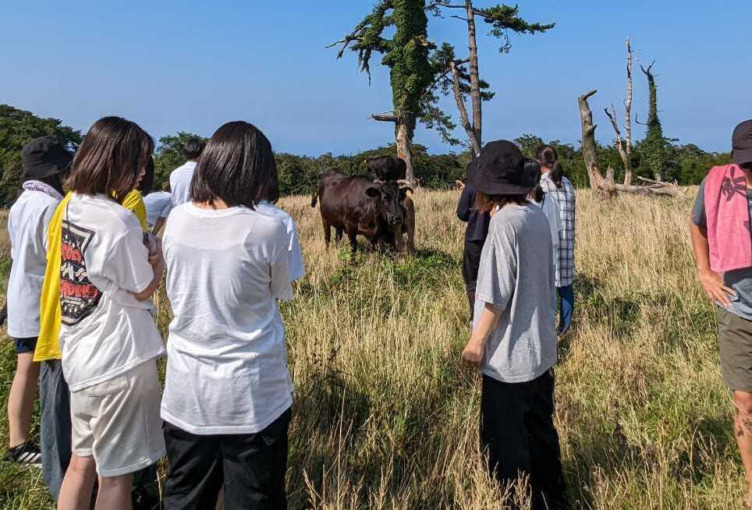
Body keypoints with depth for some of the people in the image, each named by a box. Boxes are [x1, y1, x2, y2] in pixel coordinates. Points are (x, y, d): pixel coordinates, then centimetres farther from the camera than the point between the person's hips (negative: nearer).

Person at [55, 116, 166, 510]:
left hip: (79, 356, 8)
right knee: (116, 475, 8)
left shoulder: (72, 207, 3)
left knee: (82, 461, 21)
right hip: (118, 360, -8)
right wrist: (160, 256, 4)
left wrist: (141, 250, 2)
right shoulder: (118, 220, -22)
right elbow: (142, 291, -10)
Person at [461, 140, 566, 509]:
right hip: (541, 348, 9)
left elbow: (497, 295, -20)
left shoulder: (504, 221, -19)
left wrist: (477, 341, -10)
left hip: (510, 356, -9)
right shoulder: (537, 216, 4)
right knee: (540, 433, 22)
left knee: (504, 444, 6)